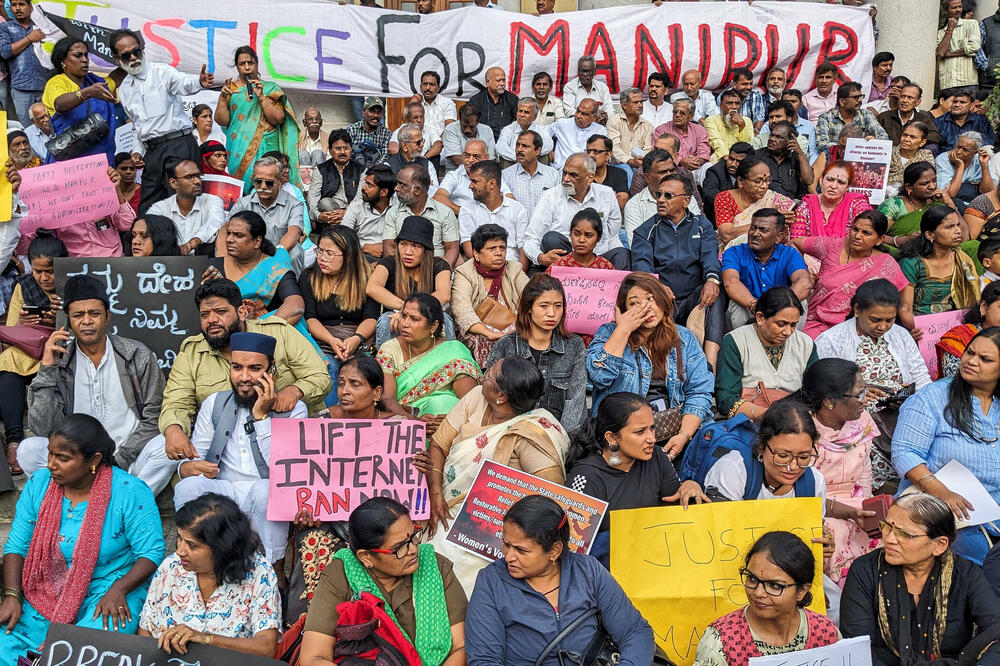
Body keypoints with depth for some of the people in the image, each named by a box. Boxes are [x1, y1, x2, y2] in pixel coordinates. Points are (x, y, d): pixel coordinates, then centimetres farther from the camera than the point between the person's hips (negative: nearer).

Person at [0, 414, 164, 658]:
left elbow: (152, 553, -13)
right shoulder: (38, 483, 0)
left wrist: (118, 591, -26)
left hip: (108, 591, -4)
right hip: (44, 596, 4)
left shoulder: (130, 492, -14)